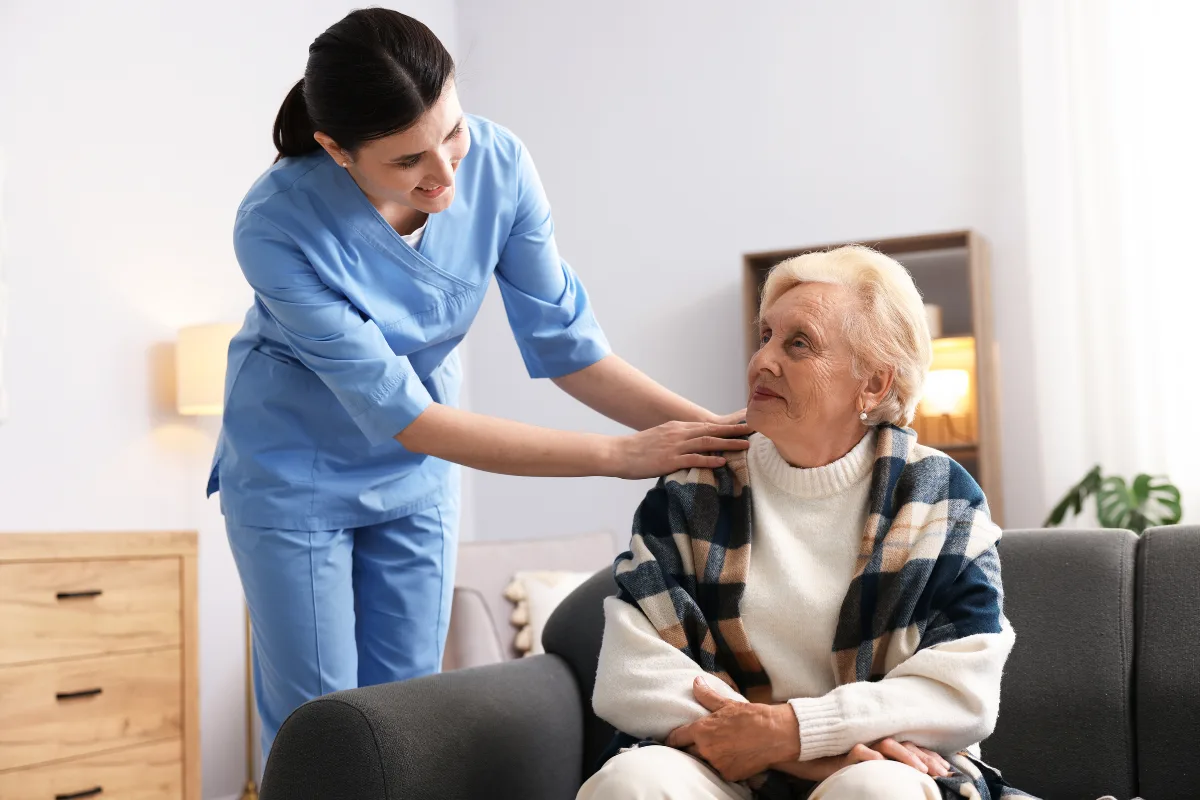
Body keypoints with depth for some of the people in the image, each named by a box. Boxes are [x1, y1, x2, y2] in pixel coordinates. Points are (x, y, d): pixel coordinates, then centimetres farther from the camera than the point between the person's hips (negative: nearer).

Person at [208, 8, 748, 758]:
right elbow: (402, 417, -32)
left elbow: (566, 344, -14)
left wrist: (722, 433, -26)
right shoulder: (278, 227, -32)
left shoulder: (497, 164, -22)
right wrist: (618, 456, -34)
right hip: (294, 471, -3)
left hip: (417, 473, 3)